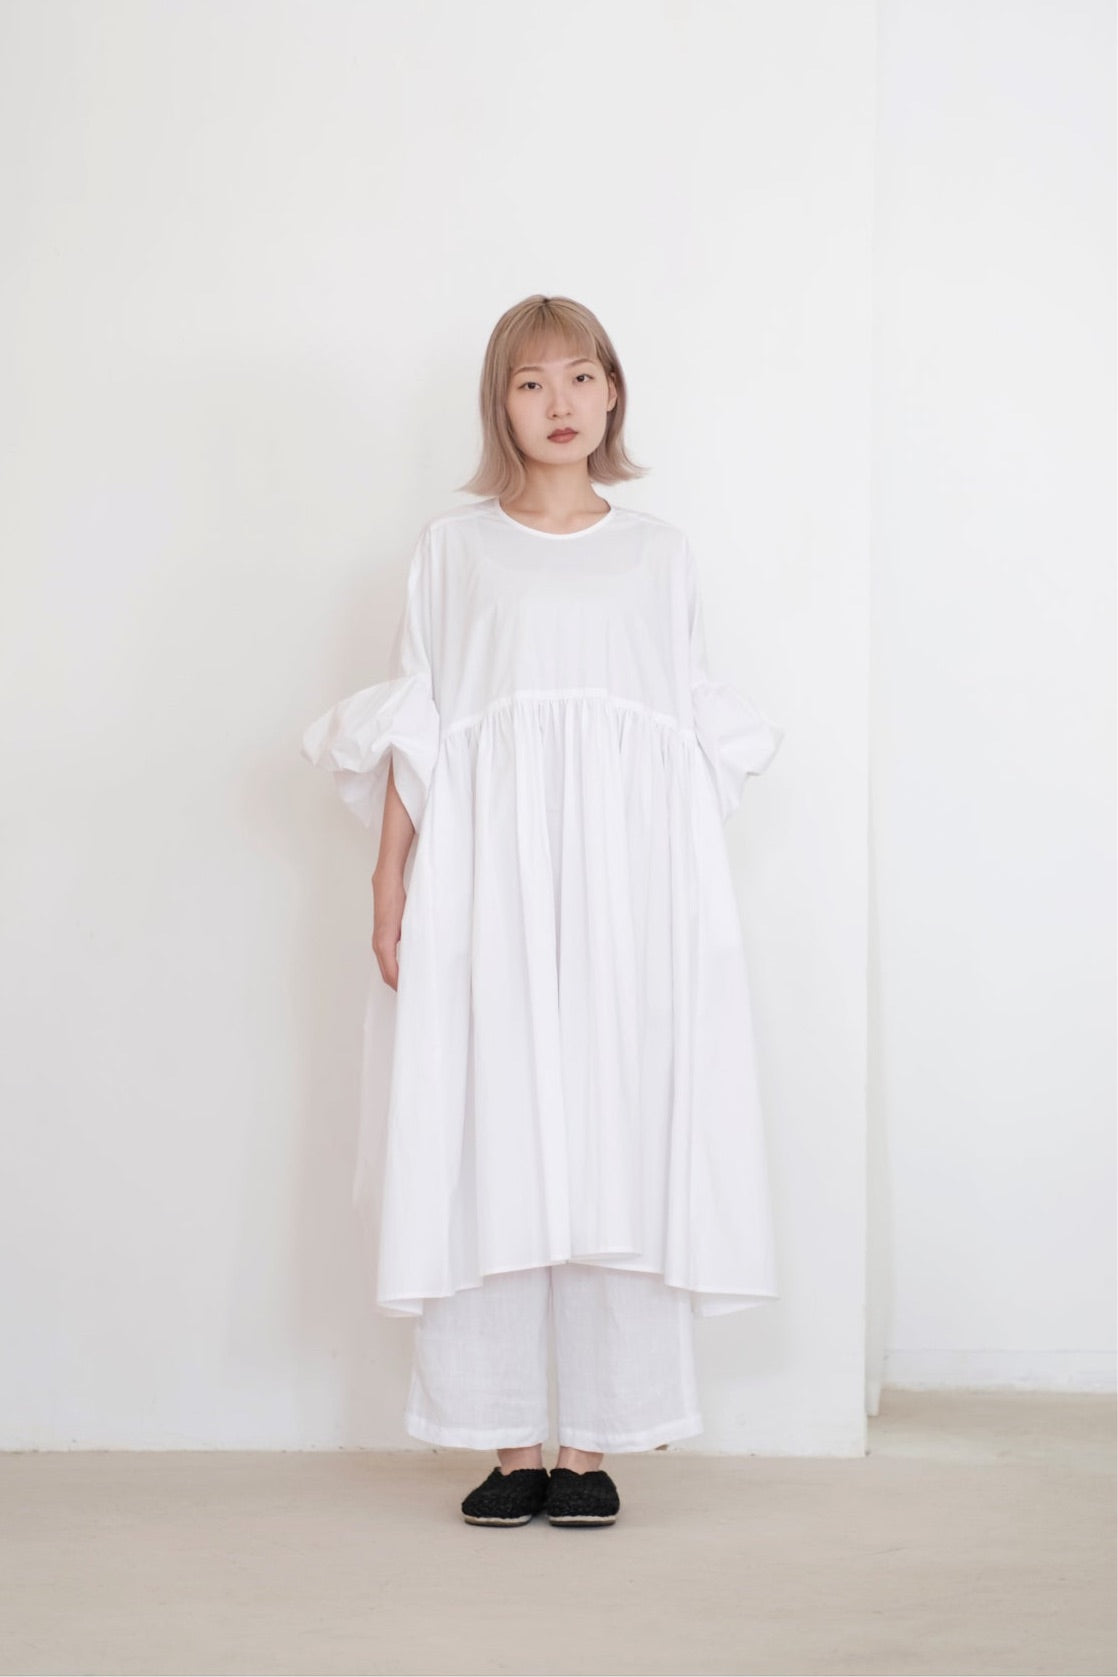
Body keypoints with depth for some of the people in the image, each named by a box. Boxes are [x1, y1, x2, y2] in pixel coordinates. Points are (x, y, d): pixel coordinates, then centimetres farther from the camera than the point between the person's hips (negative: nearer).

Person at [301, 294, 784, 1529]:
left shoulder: (659, 553, 15)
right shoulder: (453, 546, 11)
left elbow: (699, 736, 12)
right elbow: (410, 733, 7)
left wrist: (691, 897, 4)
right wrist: (389, 882, -2)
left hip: (627, 878, 1)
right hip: (486, 872, -1)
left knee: (617, 1138, -3)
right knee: (487, 1138, -4)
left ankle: (593, 1441, 4)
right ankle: (510, 1442, 5)